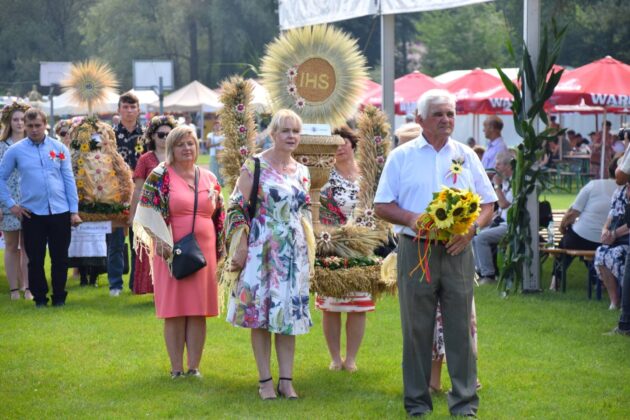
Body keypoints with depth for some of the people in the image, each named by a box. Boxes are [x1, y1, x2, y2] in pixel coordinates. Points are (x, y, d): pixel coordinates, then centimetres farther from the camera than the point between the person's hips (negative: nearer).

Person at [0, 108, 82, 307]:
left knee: (60, 258, 6)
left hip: (60, 211, 1)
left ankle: (59, 297, 18)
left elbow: (69, 179, 5)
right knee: (35, 259, 4)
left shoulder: (60, 148, 4)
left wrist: (74, 210, 2)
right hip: (31, 213, -1)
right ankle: (39, 297, 16)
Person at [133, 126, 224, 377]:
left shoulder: (209, 178, 11)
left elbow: (219, 216, 16)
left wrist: (220, 250, 12)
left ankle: (194, 367, 11)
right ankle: (176, 368, 7)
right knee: (175, 311, 0)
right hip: (173, 252, -4)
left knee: (199, 312, 5)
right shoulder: (160, 177, -2)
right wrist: (165, 246, -14)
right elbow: (149, 215, -6)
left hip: (204, 251, 4)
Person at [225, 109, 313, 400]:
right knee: (260, 310, 0)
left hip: (294, 251, 5)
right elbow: (238, 209, -7)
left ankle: (287, 380, 11)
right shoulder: (255, 166, -5)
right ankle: (265, 380, 7)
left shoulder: (302, 172, 11)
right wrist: (241, 248, -12)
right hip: (262, 250, -5)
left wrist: (309, 253, 16)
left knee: (289, 312, 5)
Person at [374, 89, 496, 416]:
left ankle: (465, 402, 6)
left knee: (460, 328, 1)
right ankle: (417, 401, 11)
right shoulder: (402, 156, 7)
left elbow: (487, 205, 12)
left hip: (457, 251, 1)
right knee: (416, 329, 3)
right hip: (415, 251, -1)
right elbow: (381, 206, 5)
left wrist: (471, 228, -8)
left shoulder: (466, 156, 12)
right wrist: (412, 219, -13)